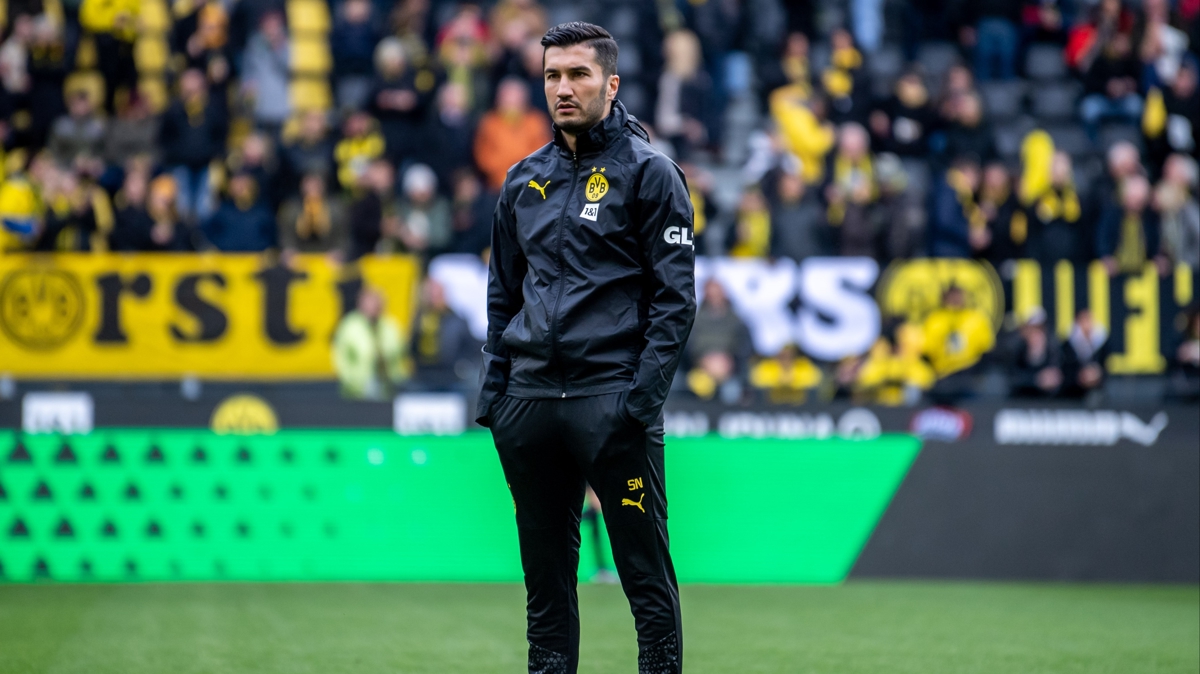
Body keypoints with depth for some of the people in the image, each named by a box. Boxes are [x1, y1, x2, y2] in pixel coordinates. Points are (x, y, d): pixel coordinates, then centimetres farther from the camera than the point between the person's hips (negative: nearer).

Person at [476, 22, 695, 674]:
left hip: (612, 400, -6)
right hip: (529, 399, 6)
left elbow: (675, 295, -6)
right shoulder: (523, 180, 15)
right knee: (545, 570, 10)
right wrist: (492, 389, 11)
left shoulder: (648, 172, -2)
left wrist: (644, 394, -14)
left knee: (645, 571, -5)